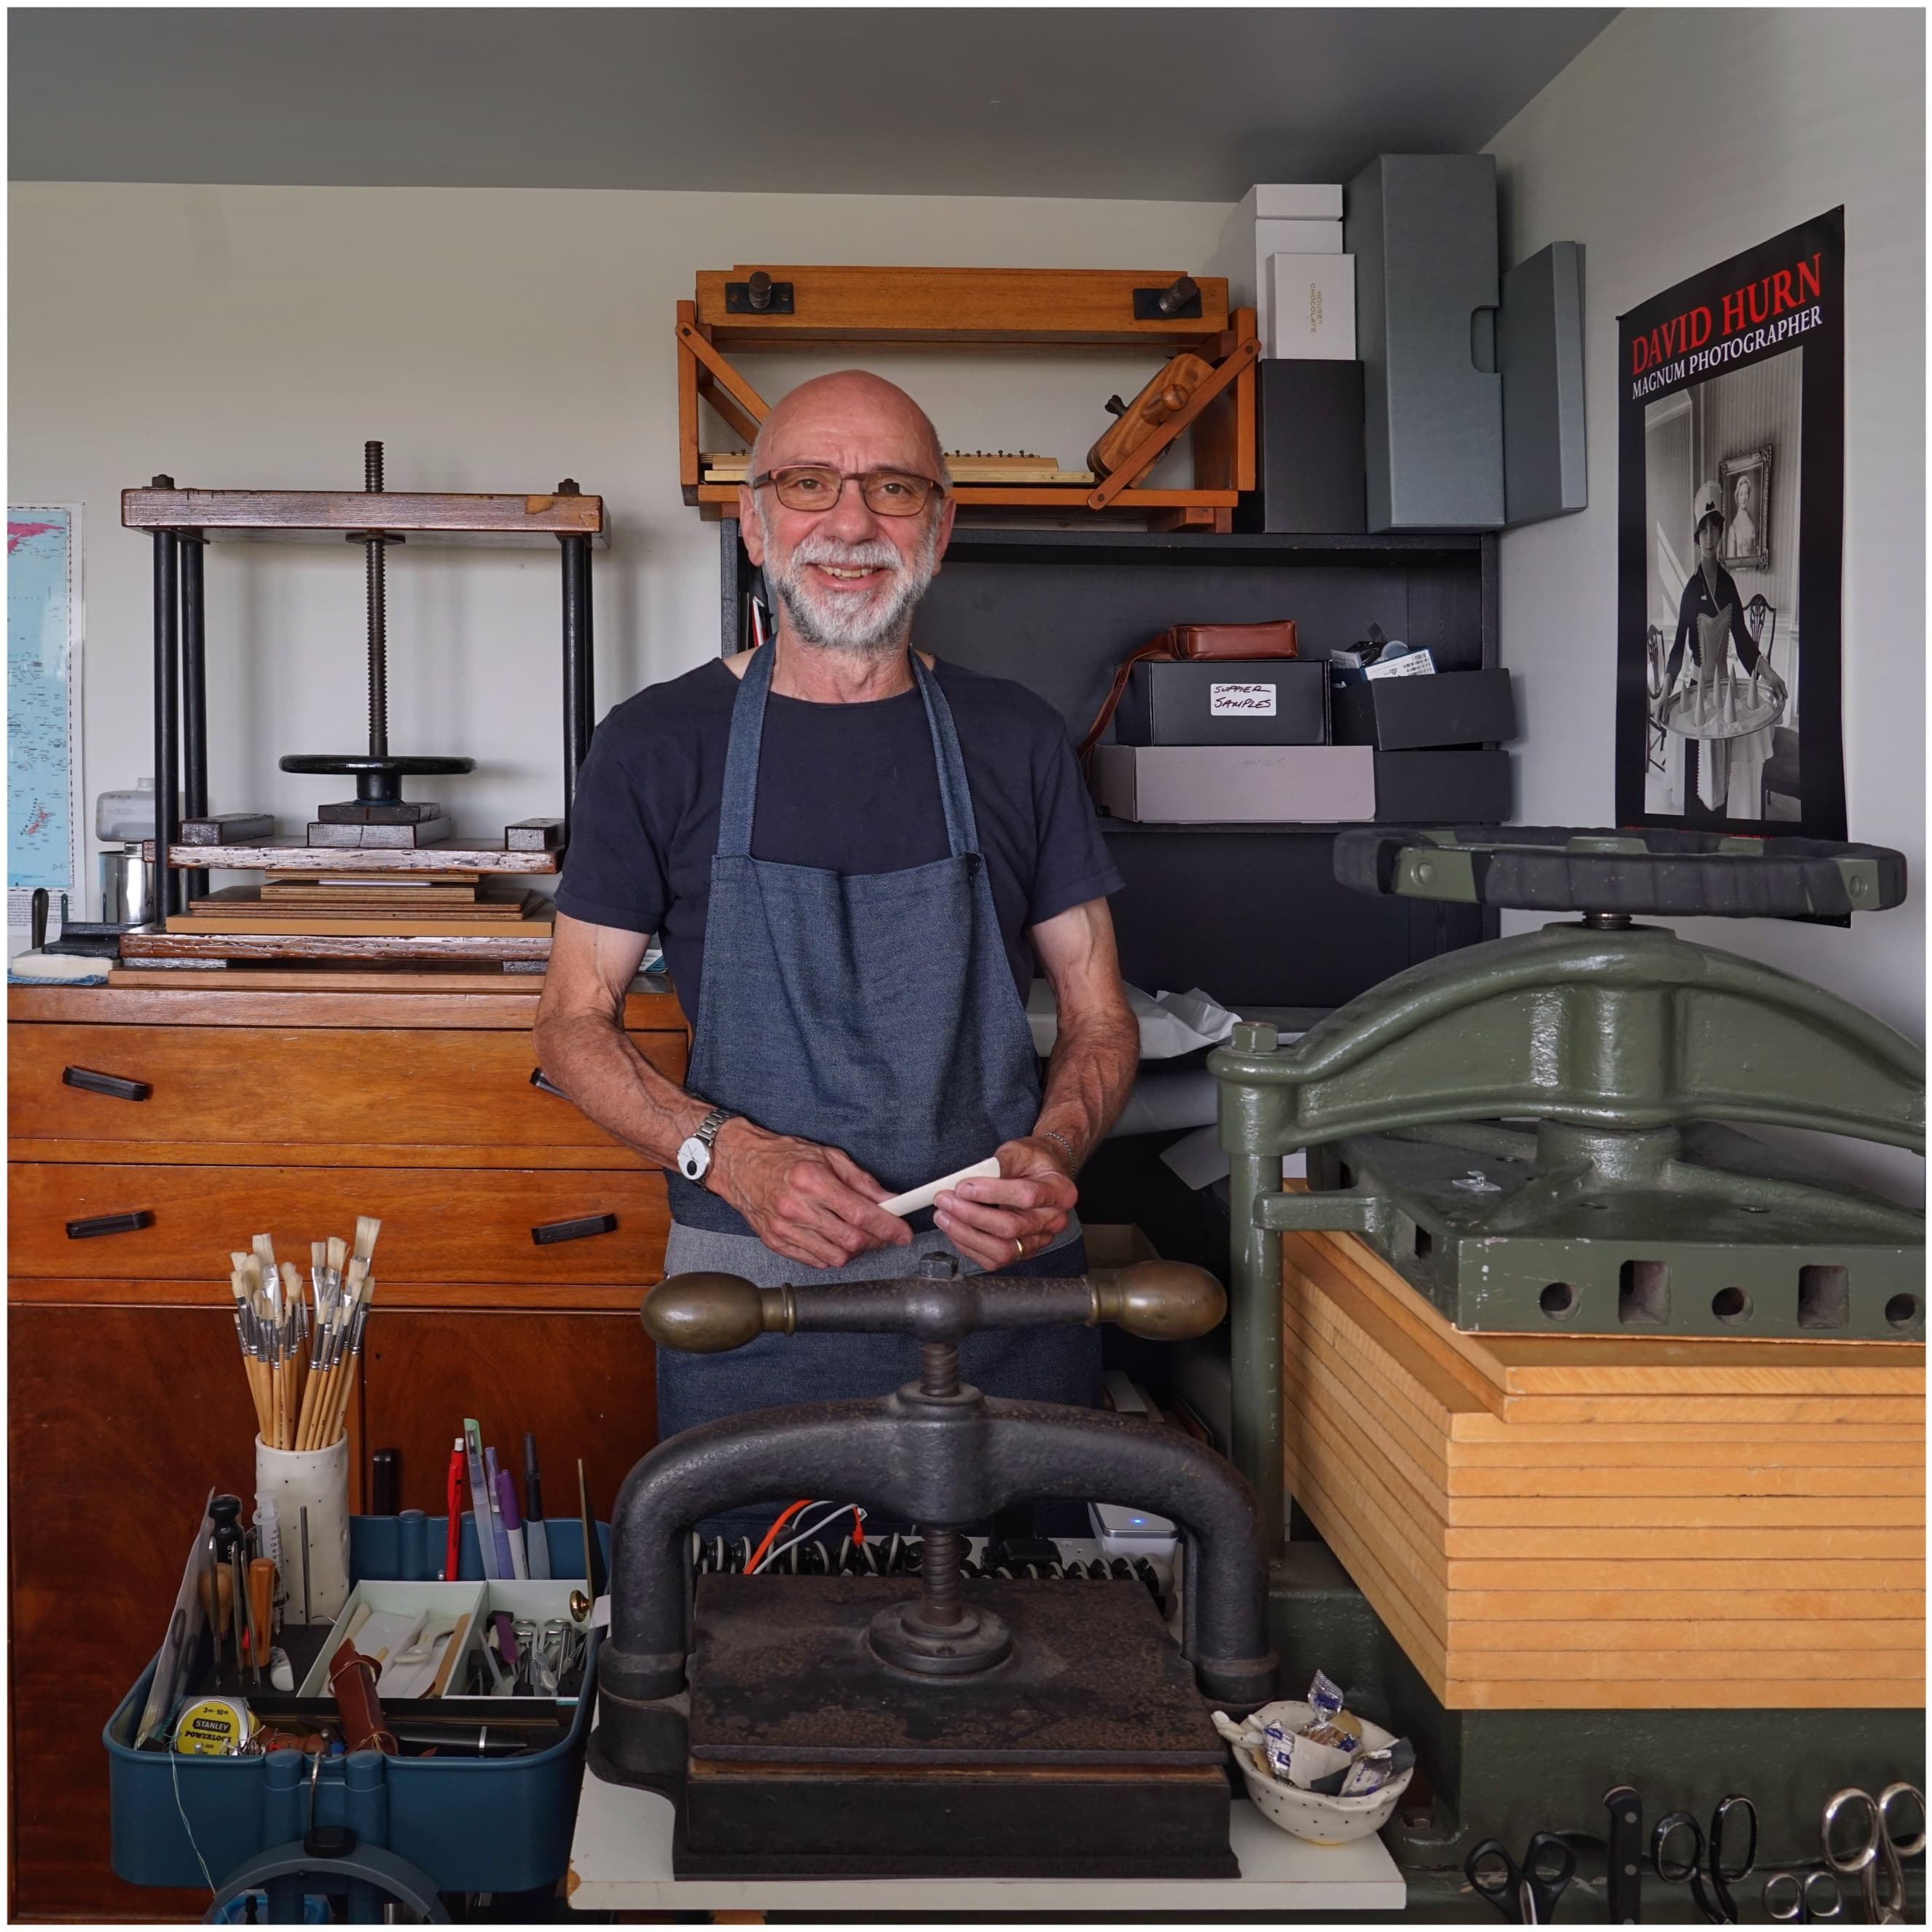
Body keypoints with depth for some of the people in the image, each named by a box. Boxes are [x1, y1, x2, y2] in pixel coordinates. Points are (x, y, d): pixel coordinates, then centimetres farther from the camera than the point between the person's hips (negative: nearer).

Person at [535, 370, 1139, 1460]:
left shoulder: (1016, 739, 5)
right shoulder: (658, 747, 1)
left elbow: (1100, 1017, 9)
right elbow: (575, 1021, 3)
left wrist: (1051, 1154, -12)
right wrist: (731, 1155, -14)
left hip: (1002, 1273, 2)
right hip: (751, 1289, -1)